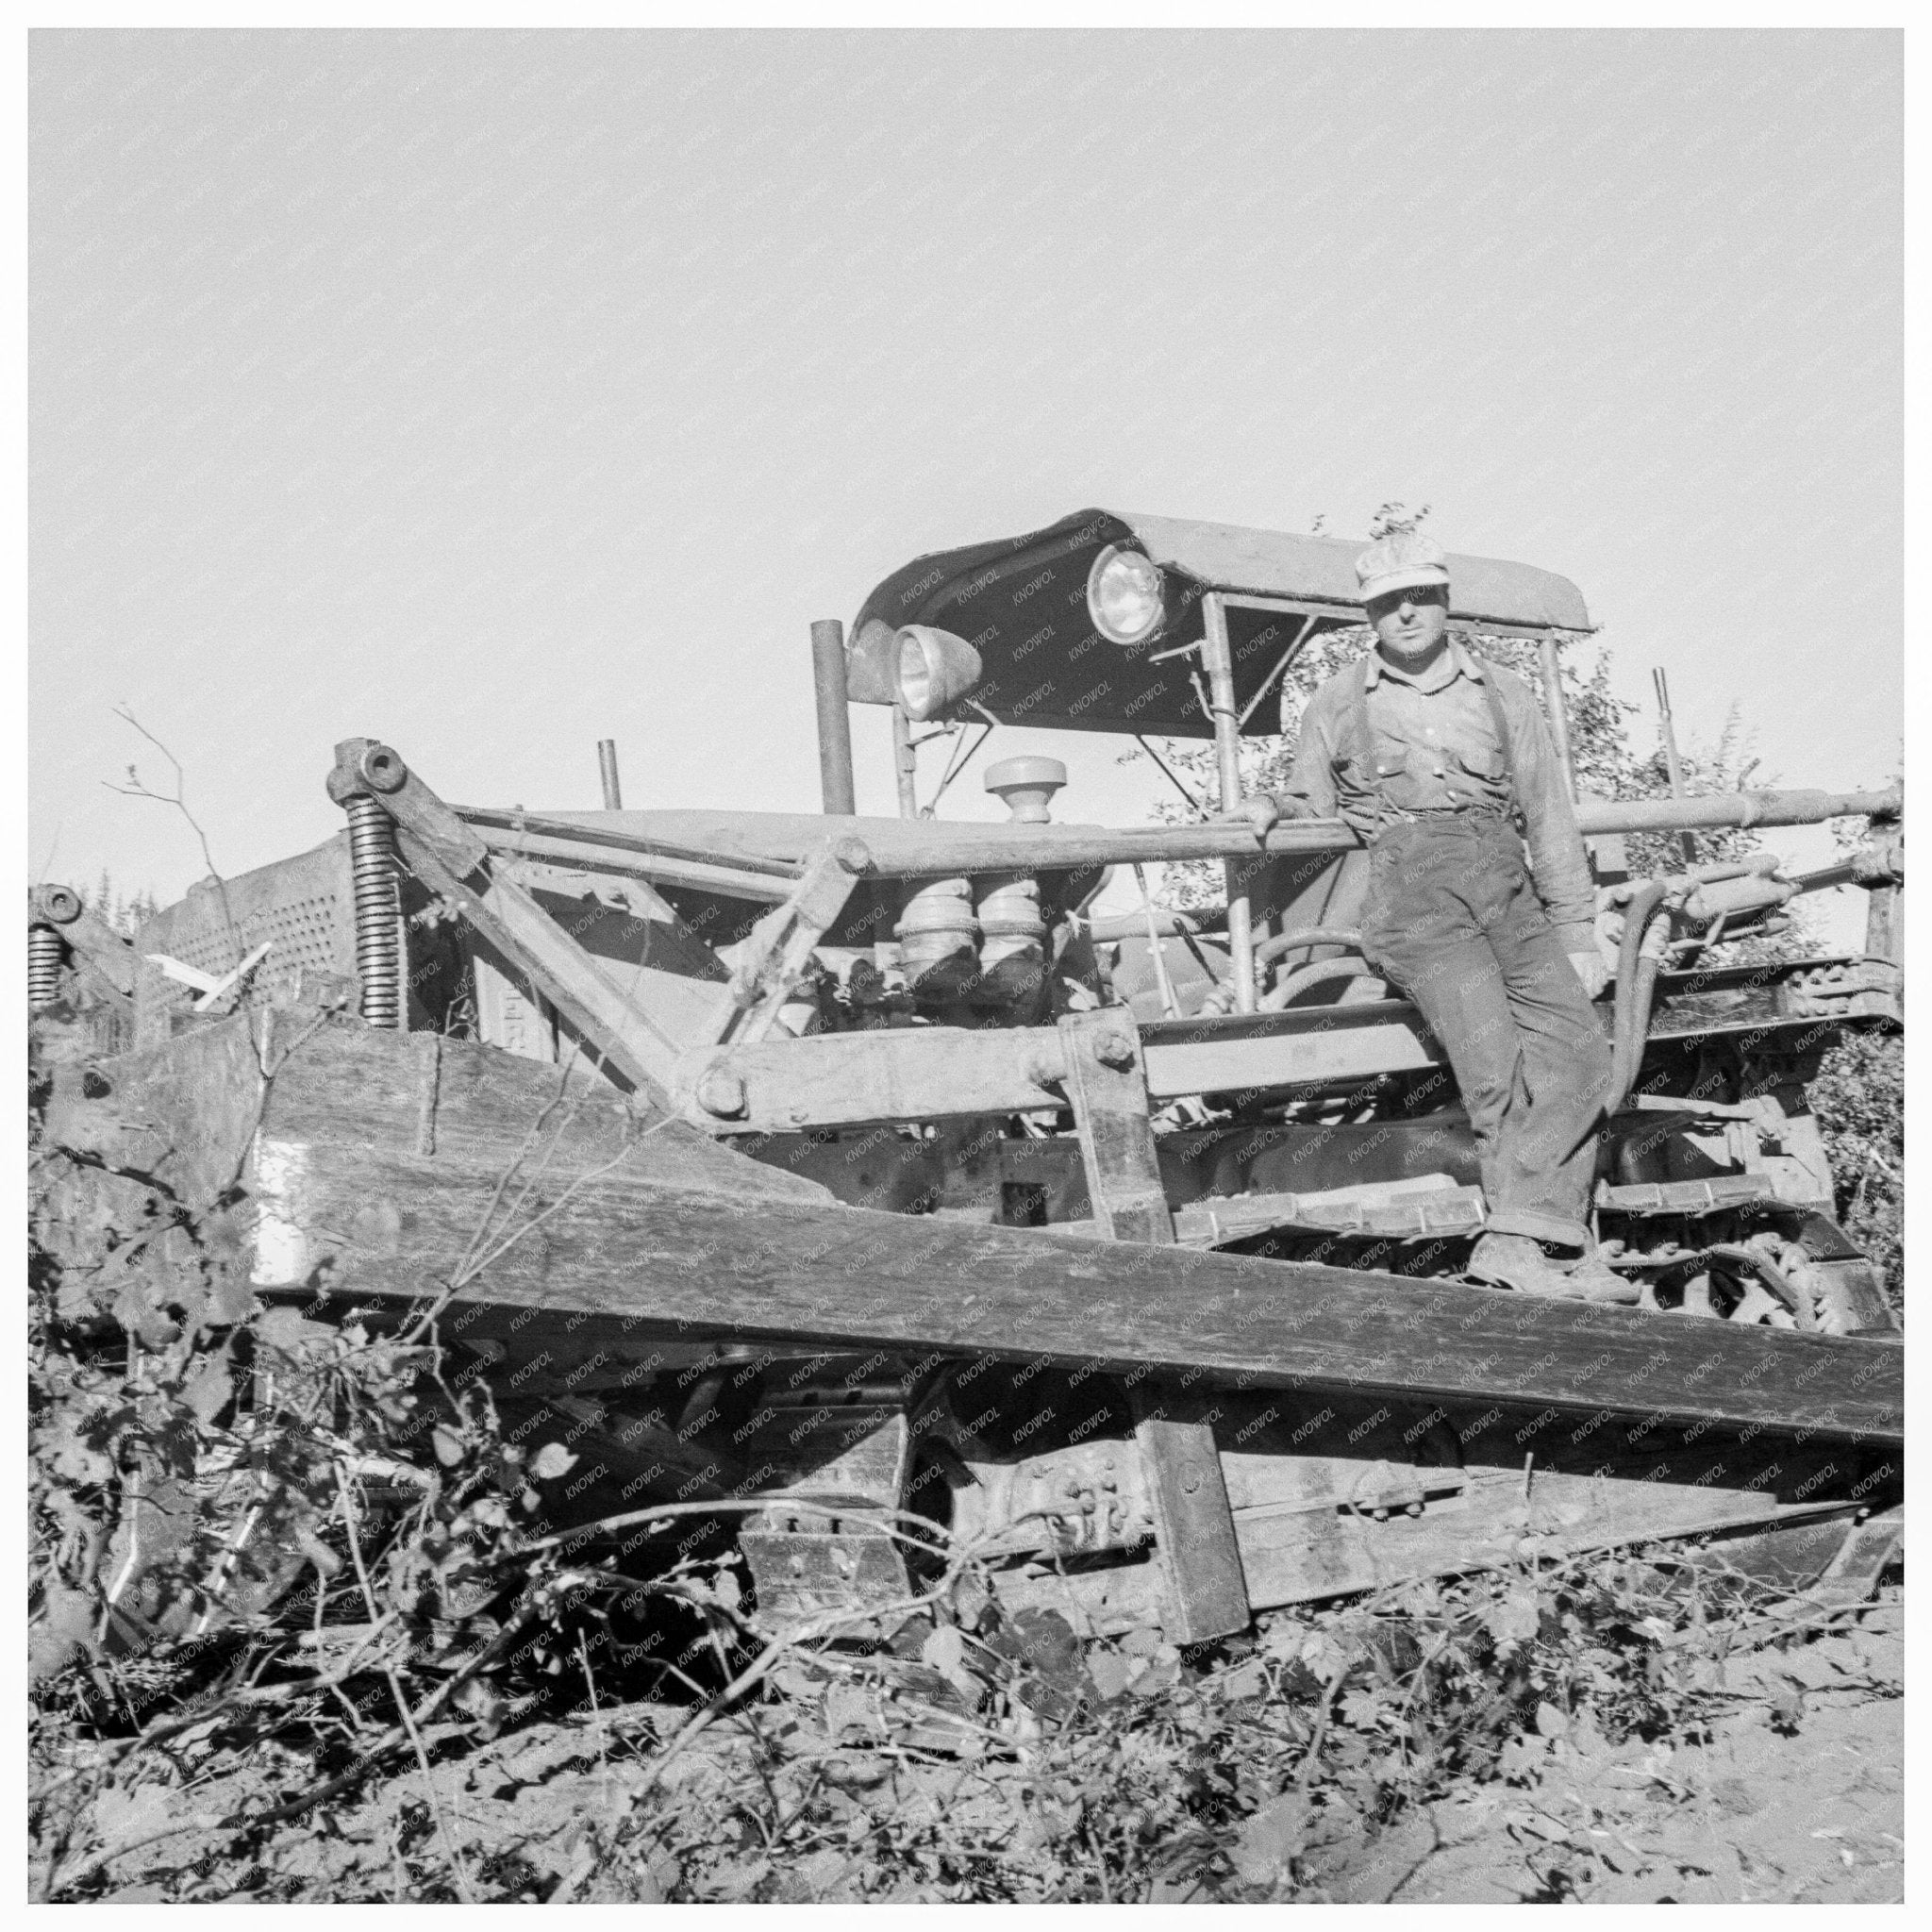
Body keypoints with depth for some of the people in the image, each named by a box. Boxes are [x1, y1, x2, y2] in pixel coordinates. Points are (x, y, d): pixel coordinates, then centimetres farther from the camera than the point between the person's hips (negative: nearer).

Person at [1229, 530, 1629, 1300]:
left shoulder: (1501, 694, 19)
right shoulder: (1338, 703, 15)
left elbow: (1549, 818, 18)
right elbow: (1314, 806, 23)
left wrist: (1577, 937, 14)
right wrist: (1273, 809, -2)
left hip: (1506, 886, 3)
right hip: (1411, 892, -3)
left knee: (1576, 1049, -16)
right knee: (1497, 1065, -19)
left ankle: (1518, 1238, -17)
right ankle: (1557, 1247, -14)